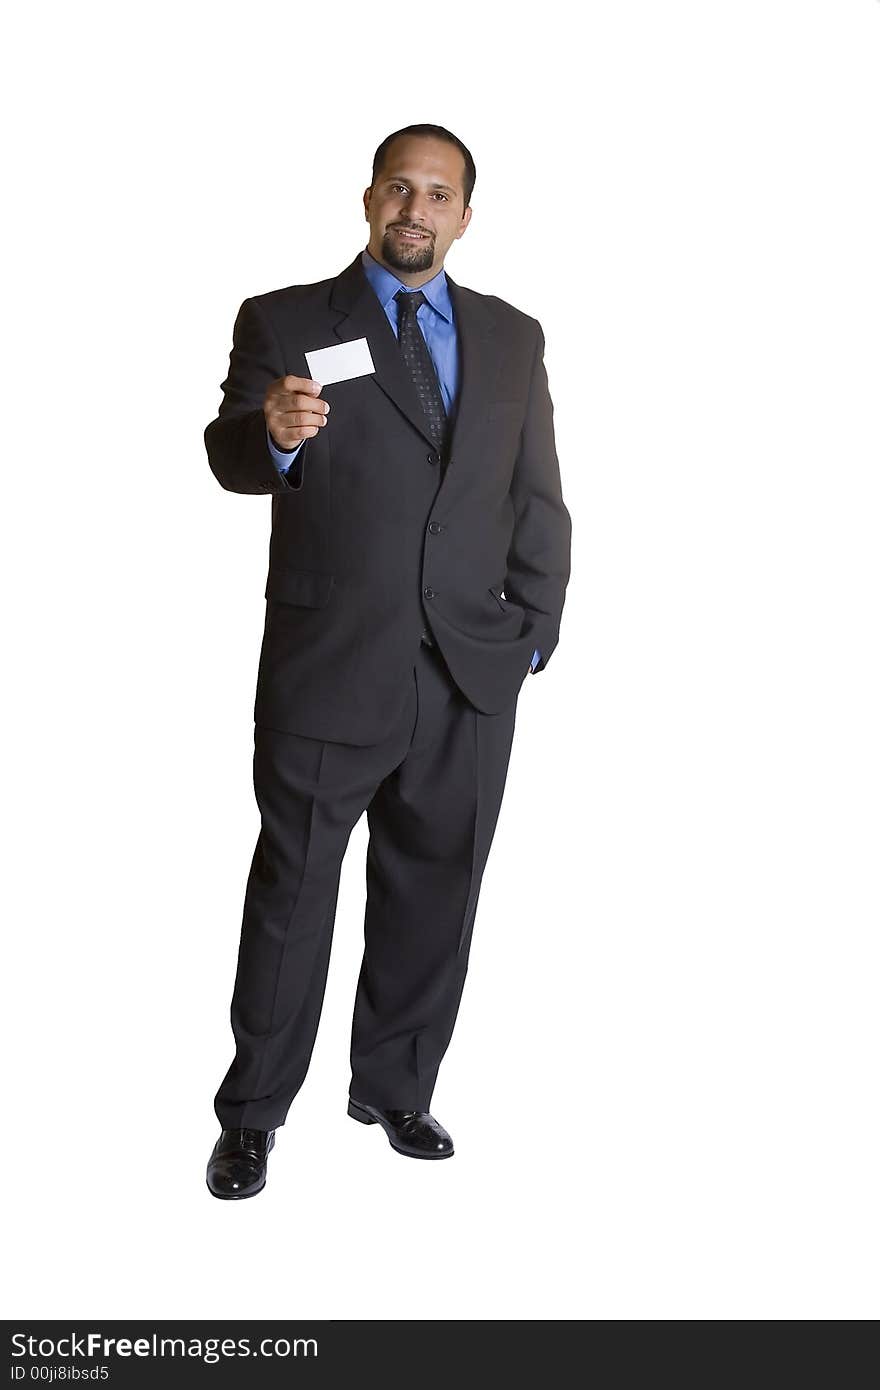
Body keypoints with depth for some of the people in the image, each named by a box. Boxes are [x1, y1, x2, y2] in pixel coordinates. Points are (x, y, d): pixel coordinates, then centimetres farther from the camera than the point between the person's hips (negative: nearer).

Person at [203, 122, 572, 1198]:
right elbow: (233, 463, -6)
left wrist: (531, 636, 3)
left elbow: (539, 504, 11)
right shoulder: (283, 321, 3)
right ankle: (253, 1114, 22)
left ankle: (394, 1090, 31)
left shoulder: (513, 338, 12)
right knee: (292, 892, 7)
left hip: (471, 682, 3)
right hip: (326, 669, -3)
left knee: (432, 896, 12)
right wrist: (273, 433, -29)